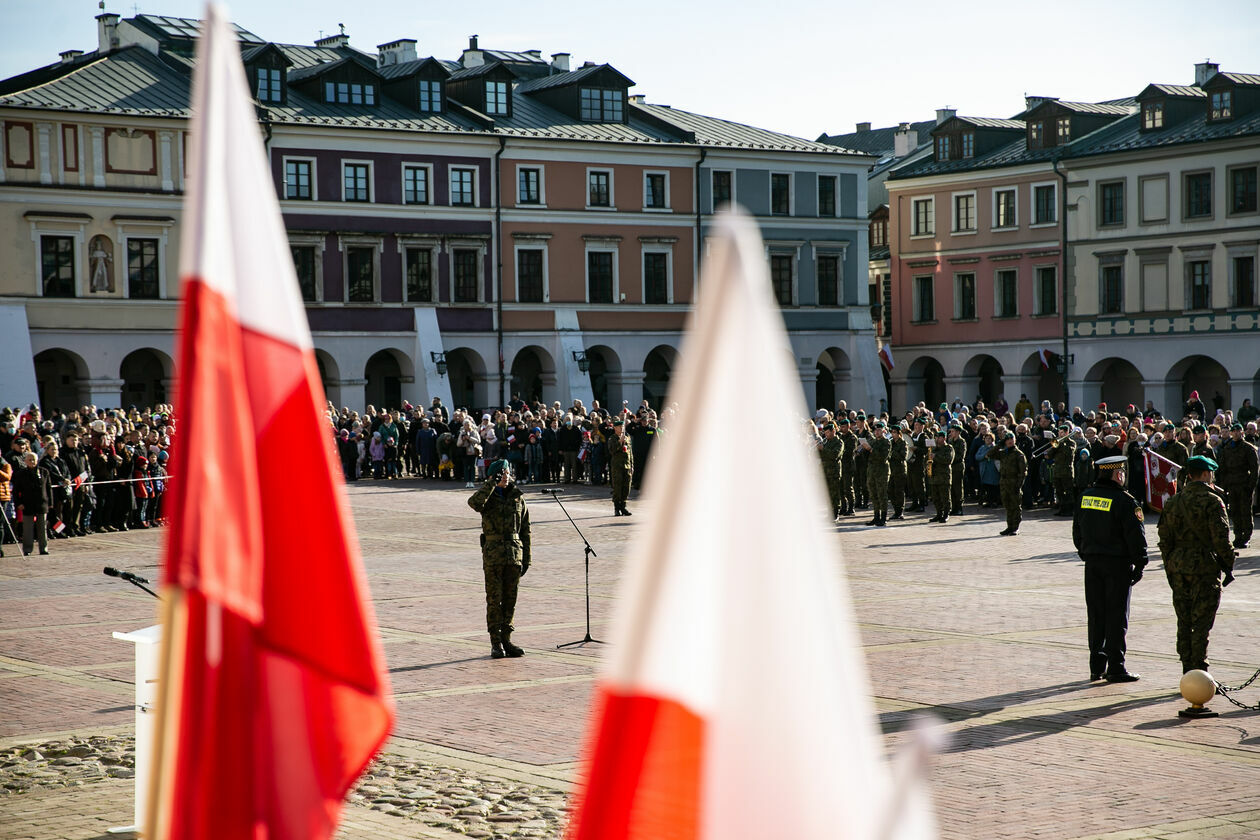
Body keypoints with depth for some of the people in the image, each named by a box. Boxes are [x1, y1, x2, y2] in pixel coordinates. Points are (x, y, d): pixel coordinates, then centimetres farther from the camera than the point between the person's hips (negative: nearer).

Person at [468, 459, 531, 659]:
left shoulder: (518, 496, 10)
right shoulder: (487, 495, 1)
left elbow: (525, 529, 13)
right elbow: (474, 503, -25)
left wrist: (526, 558, 9)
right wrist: (492, 483, -21)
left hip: (514, 554, 3)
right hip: (493, 554, -3)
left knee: (510, 599, 7)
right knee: (494, 599, -2)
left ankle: (506, 640, 15)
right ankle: (496, 643, 3)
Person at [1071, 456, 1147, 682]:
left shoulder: (1085, 497, 7)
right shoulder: (1124, 501, -14)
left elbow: (1077, 531, 14)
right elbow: (1136, 536, -13)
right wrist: (1139, 565, -5)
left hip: (1092, 563, 6)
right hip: (1118, 564, -6)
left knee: (1096, 615, 10)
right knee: (1117, 615, -1)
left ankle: (1096, 666, 12)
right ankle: (1115, 668, 0)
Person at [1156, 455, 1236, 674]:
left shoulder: (1172, 502, 8)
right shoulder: (1211, 501, -11)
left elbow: (1165, 539, 11)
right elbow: (1220, 538, -14)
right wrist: (1228, 566, -5)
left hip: (1178, 568, 6)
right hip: (1205, 568, -6)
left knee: (1184, 623, 11)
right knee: (1202, 623, -3)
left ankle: (1187, 673, 14)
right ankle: (1199, 674, -3)